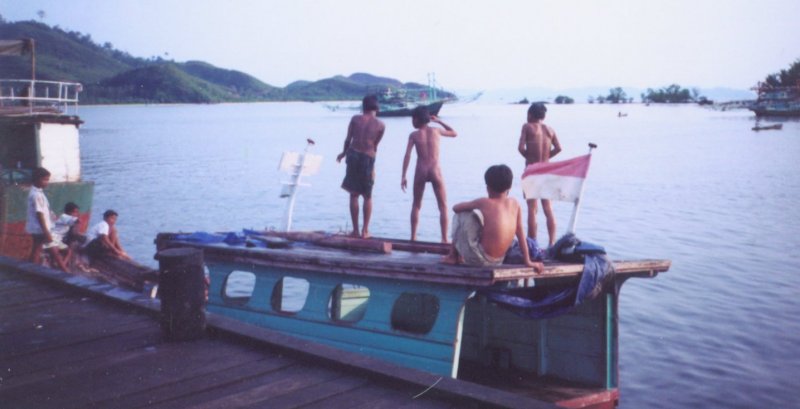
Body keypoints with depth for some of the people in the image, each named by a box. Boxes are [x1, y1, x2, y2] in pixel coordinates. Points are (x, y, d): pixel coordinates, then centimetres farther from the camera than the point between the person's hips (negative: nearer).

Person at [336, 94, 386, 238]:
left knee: (354, 195, 9)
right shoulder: (380, 125, -1)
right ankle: (365, 230, 10)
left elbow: (348, 139, 2)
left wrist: (344, 152, 20)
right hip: (368, 158, -1)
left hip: (353, 155, 1)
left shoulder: (355, 118, -1)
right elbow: (375, 145, 2)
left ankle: (356, 230, 9)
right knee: (367, 196, 12)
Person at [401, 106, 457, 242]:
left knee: (416, 205, 16)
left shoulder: (413, 135, 3)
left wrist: (403, 177, -4)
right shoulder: (436, 131, 7)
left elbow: (407, 156, -6)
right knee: (443, 206, 8)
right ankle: (444, 239, 1)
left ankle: (413, 237, 13)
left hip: (420, 172, 0)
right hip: (435, 172, 0)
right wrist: (439, 121, 27)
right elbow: (454, 134, 24)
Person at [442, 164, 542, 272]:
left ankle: (453, 256, 14)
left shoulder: (483, 203, -8)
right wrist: (528, 261, 12)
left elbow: (456, 208, 4)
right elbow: (521, 234, 6)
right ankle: (460, 257, 32)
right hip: (497, 262, 5)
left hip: (478, 259, -5)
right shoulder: (514, 203, 2)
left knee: (461, 215, 6)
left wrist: (470, 206, 24)